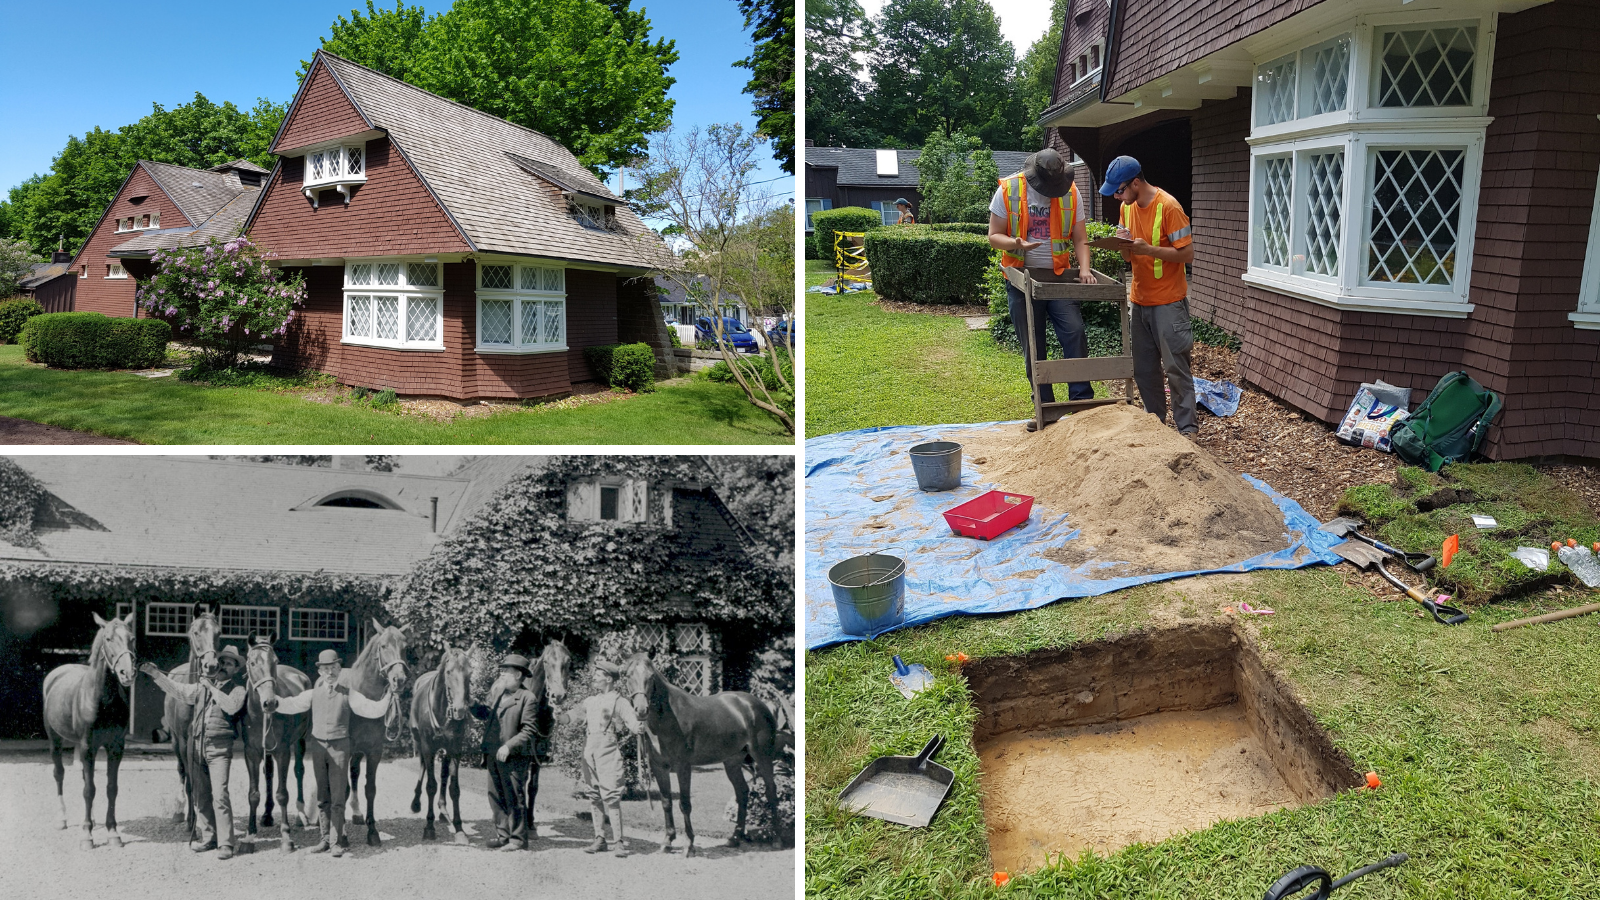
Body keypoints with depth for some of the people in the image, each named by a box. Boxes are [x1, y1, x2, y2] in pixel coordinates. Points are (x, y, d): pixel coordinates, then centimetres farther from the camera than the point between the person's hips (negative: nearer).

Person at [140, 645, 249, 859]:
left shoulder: (237, 688, -1)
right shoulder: (204, 685, 16)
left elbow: (232, 706, -18)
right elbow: (181, 691, 18)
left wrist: (212, 688, -14)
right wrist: (156, 674, 12)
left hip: (219, 748, -6)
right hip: (197, 745, 6)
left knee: (220, 795, -13)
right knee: (201, 796, 11)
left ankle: (225, 843, -11)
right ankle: (209, 838, 22)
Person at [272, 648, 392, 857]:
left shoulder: (349, 693, -2)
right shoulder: (313, 694, 7)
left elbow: (372, 710, -9)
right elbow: (288, 705, 9)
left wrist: (388, 696, -23)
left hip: (339, 746, -3)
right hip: (318, 745, 3)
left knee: (338, 796, -2)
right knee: (322, 796, 10)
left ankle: (337, 842, 4)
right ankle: (325, 838, 20)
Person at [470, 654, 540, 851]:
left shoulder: (527, 698, -10)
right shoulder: (496, 691, 11)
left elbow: (528, 731, -14)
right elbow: (484, 712, 19)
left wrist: (509, 746, -22)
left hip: (514, 756, -7)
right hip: (493, 754, 7)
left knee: (515, 799, -1)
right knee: (496, 797, 14)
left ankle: (518, 839, 8)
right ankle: (502, 835, 24)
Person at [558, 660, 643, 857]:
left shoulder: (619, 703, -3)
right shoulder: (590, 701, 15)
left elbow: (632, 723, -13)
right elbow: (571, 715, 18)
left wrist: (638, 728, -34)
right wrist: (558, 716, 0)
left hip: (609, 754, -6)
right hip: (589, 753, 6)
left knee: (611, 798, -9)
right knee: (595, 798, 11)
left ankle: (619, 842, -5)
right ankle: (599, 840, 19)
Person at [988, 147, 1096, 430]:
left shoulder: (1070, 192, 0)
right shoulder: (1008, 191, -5)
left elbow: (1080, 238, 4)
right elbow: (994, 236, -2)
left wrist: (1084, 269, -12)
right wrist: (1016, 244, -23)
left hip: (1059, 277, 1)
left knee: (1075, 334, -15)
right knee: (1032, 348, 3)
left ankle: (1082, 401, -9)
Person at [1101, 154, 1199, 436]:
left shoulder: (1168, 207, -16)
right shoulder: (1127, 207, 6)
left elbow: (1187, 254, -16)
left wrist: (1148, 249, -26)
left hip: (1168, 301, -7)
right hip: (1140, 299, 7)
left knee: (1175, 367, -4)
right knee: (1143, 368, 10)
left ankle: (1187, 428, 3)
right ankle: (1153, 421, 22)